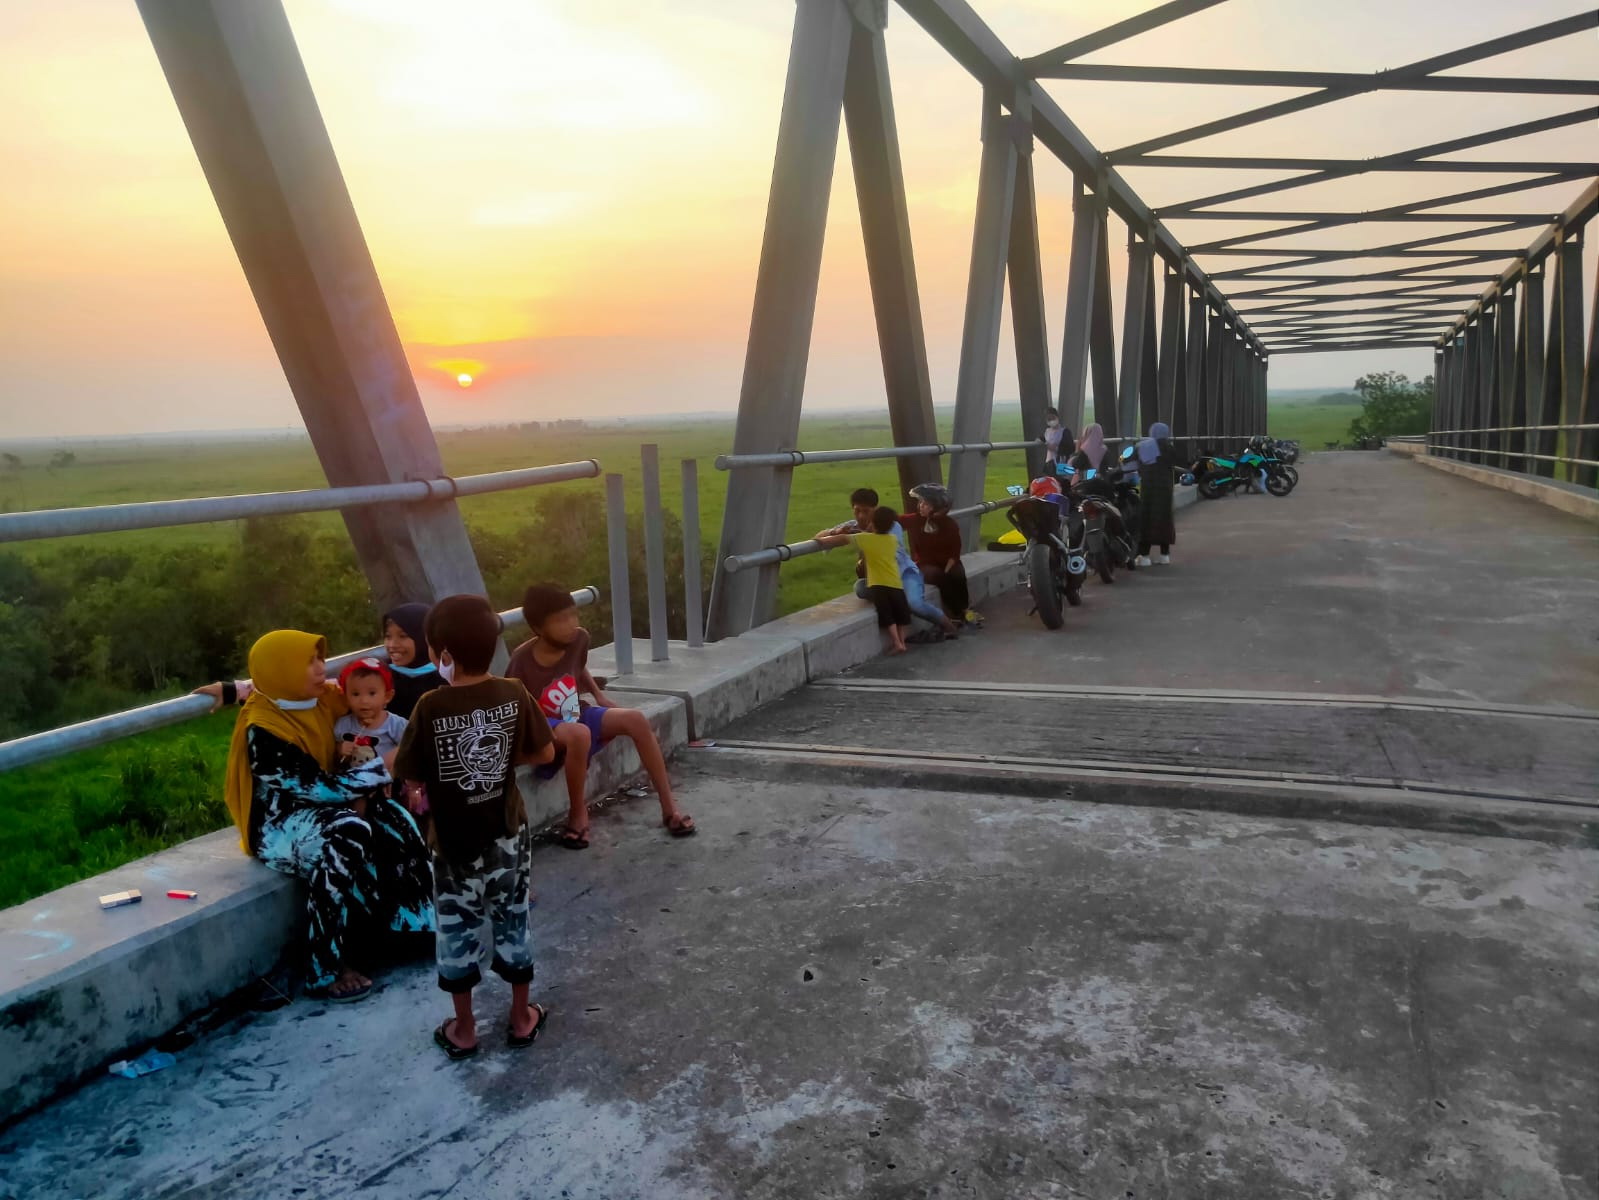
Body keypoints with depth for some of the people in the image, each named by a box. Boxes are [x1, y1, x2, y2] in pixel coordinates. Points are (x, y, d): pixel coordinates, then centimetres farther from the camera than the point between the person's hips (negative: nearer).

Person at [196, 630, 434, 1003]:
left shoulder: (320, 700, 0)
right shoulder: (263, 732, -22)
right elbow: (320, 788, -26)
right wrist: (384, 767, -23)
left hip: (320, 808, 7)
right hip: (277, 823, -7)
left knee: (397, 825, -16)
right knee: (344, 837, -35)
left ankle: (412, 927, -4)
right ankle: (328, 970, -26)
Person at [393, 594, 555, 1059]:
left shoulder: (431, 707, -20)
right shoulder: (514, 694, -12)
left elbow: (411, 776, -13)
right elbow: (545, 753, -1)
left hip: (454, 841, -2)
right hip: (507, 834, 3)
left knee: (457, 931, 15)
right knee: (512, 922, 17)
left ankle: (463, 1030, 27)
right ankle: (522, 1018, 30)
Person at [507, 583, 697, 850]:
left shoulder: (578, 639, -8)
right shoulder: (522, 660, -24)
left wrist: (599, 695, 6)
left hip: (576, 716, 6)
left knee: (635, 719, -16)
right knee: (579, 734, -40)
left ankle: (669, 807, -8)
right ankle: (577, 815, -17)